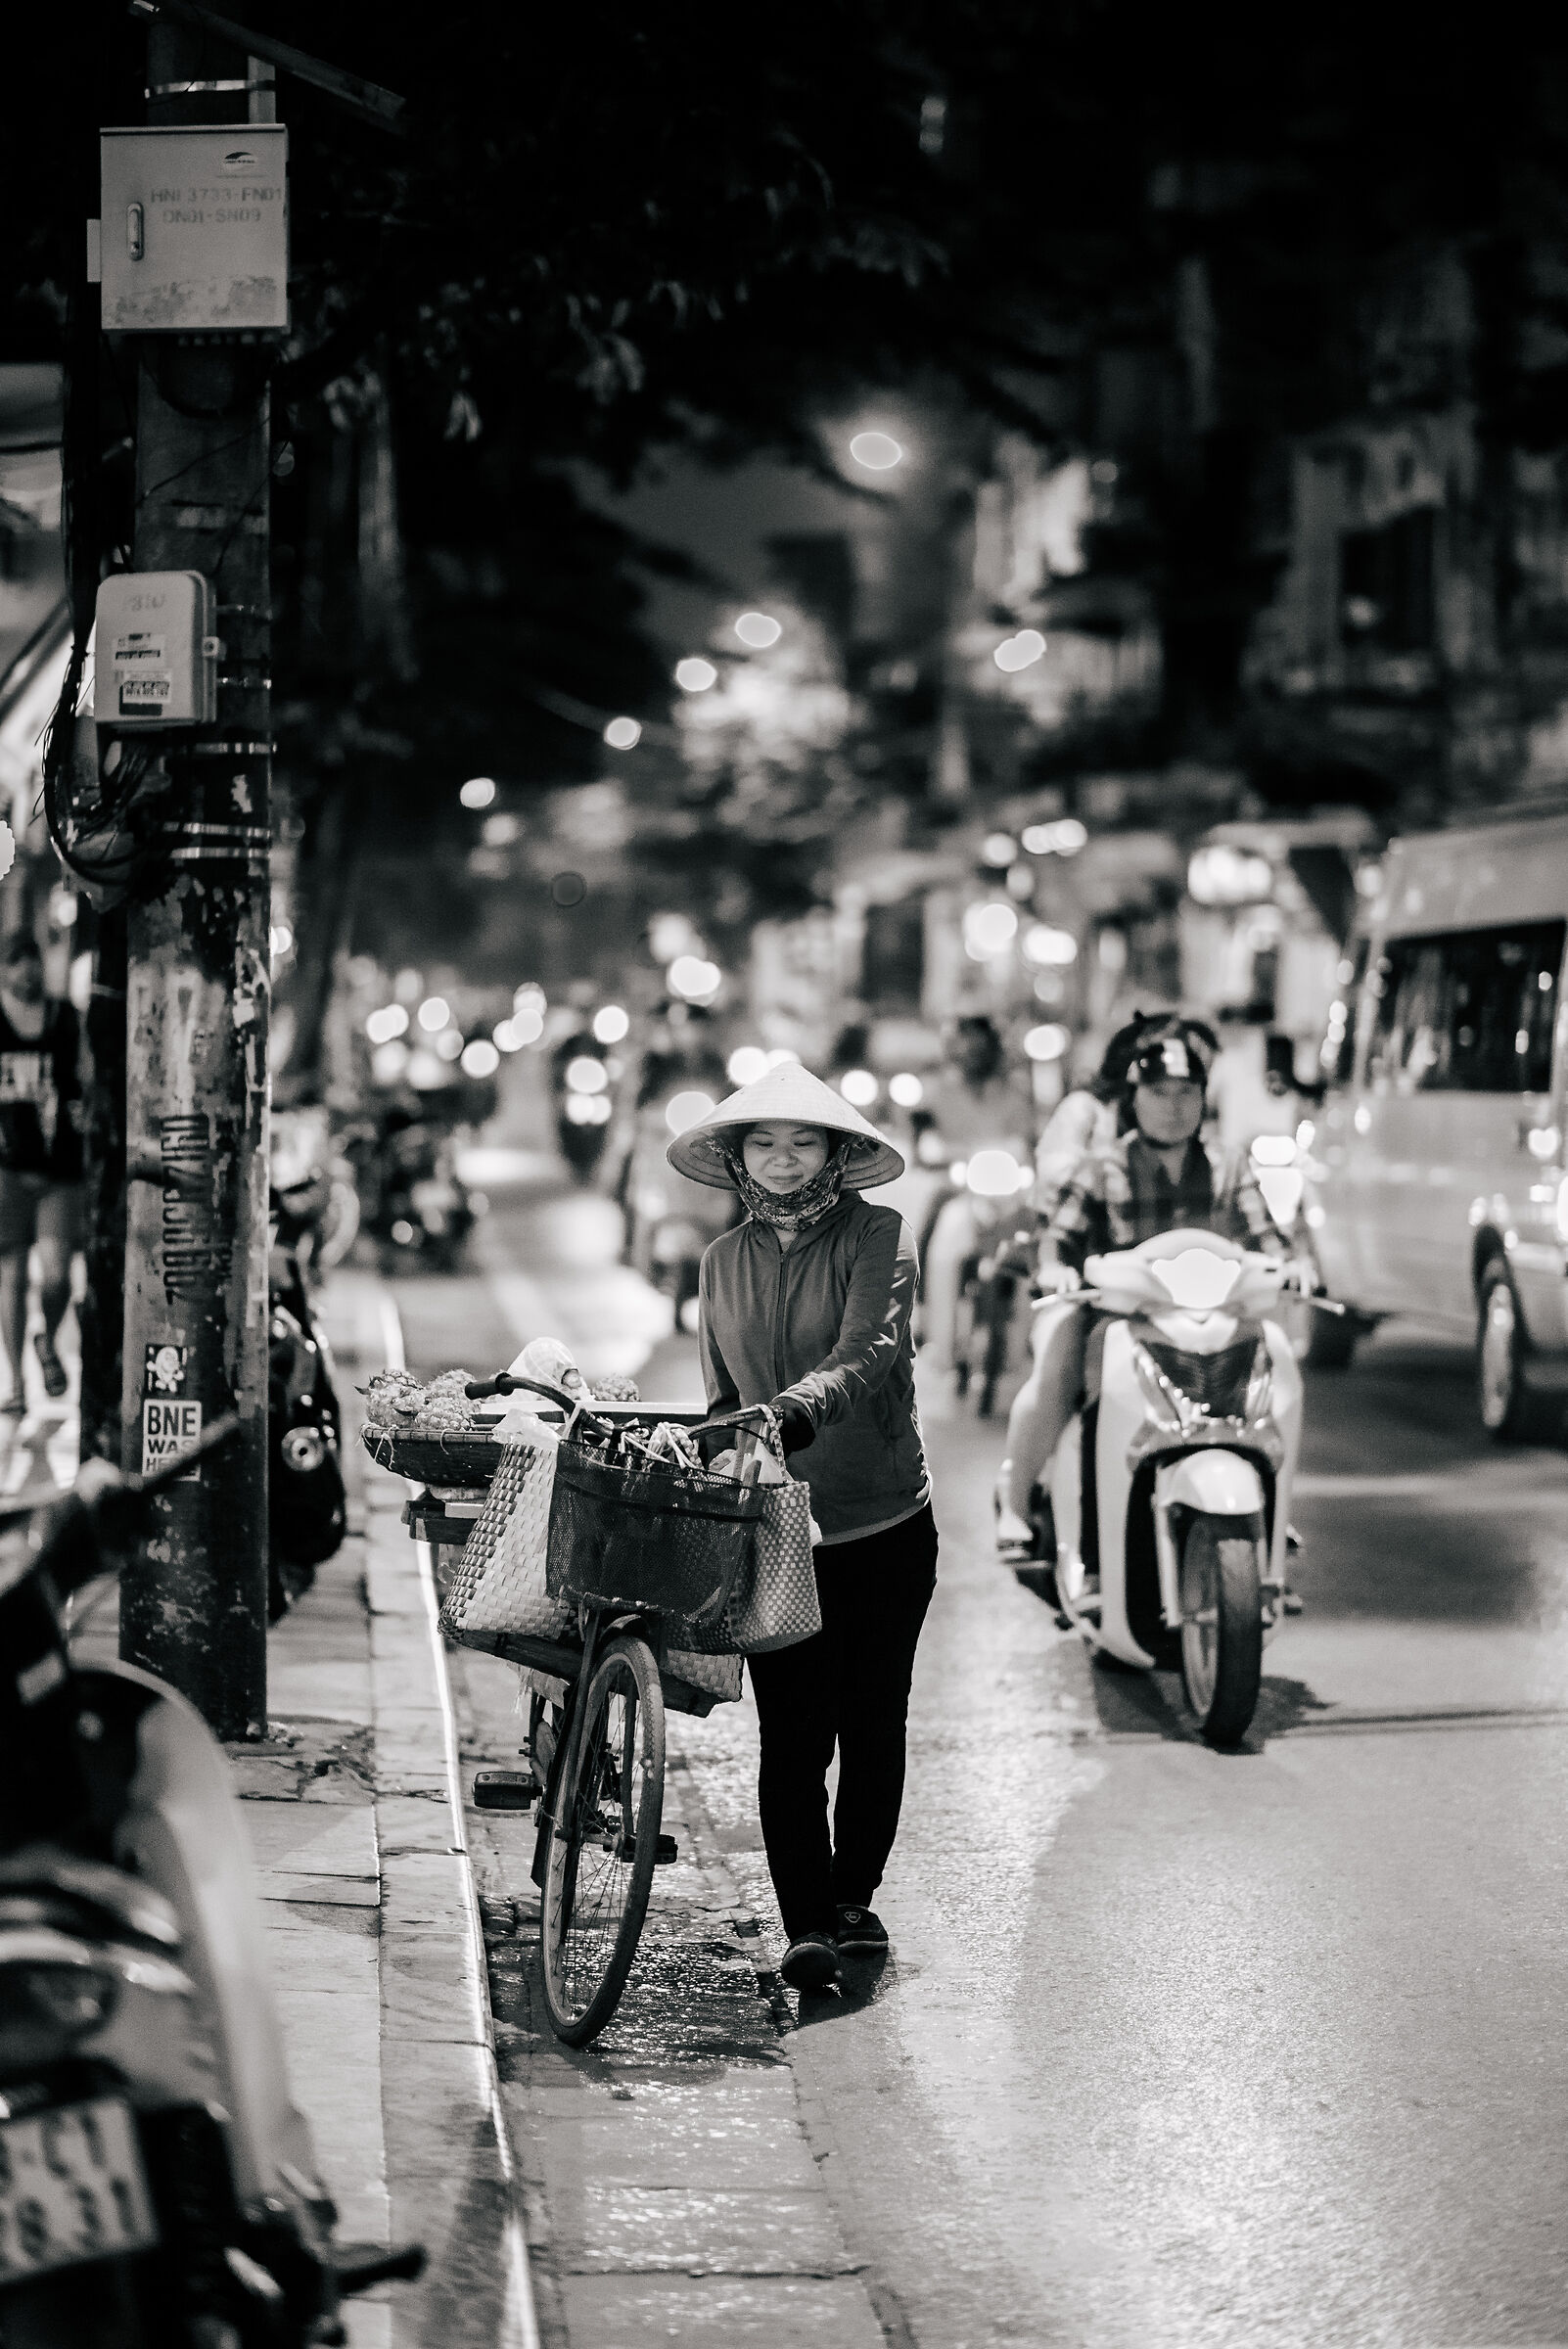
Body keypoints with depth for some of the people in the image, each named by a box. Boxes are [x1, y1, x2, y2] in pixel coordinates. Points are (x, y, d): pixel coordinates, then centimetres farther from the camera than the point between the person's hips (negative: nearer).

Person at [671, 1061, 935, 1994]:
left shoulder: (879, 1237, -5)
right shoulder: (726, 1261, 10)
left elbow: (867, 1354, -21)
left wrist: (798, 1407, -38)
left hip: (885, 1523, -2)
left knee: (873, 1722, 7)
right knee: (792, 1733, -7)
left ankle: (853, 1898, 24)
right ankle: (807, 1925, -7)